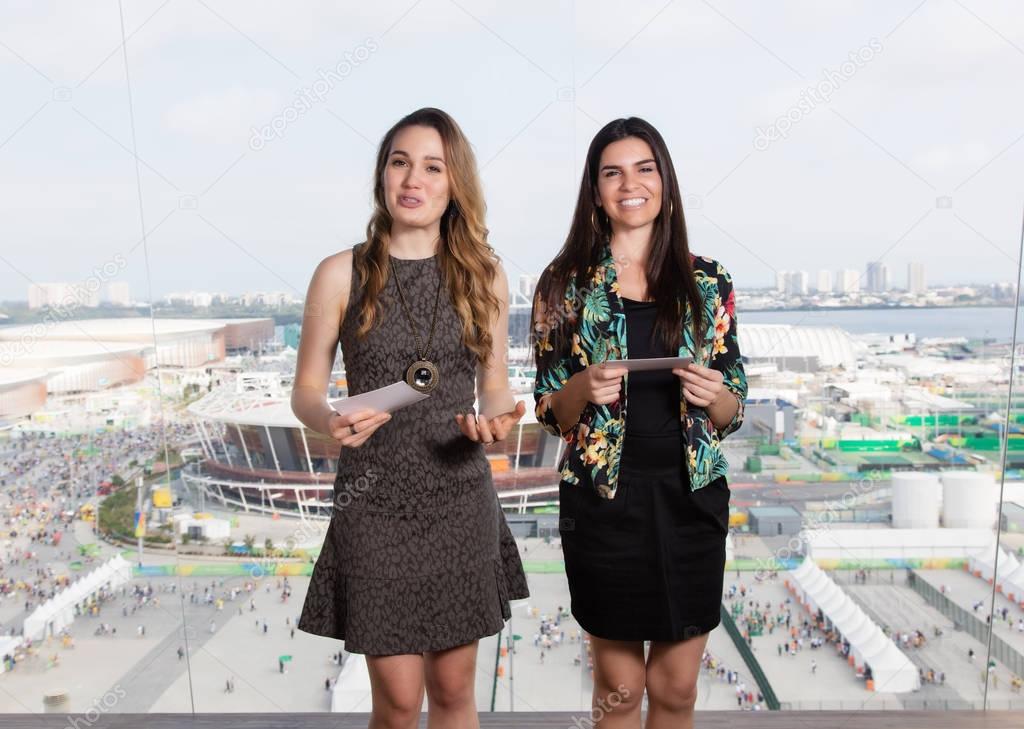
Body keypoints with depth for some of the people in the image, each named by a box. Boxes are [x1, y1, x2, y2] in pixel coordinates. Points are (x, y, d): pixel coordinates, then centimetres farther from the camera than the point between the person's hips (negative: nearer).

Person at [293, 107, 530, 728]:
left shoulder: (484, 274, 1)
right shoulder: (342, 273, -5)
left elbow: (495, 384, 8)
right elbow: (306, 391, 0)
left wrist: (495, 420, -14)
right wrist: (331, 421, -21)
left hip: (462, 500, 2)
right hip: (375, 502, -2)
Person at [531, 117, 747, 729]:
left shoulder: (708, 282, 2)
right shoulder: (566, 283, -2)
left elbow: (732, 413, 6)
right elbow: (551, 412, 1)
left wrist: (714, 393, -16)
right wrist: (584, 389, -20)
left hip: (691, 501, 2)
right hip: (603, 502, -1)